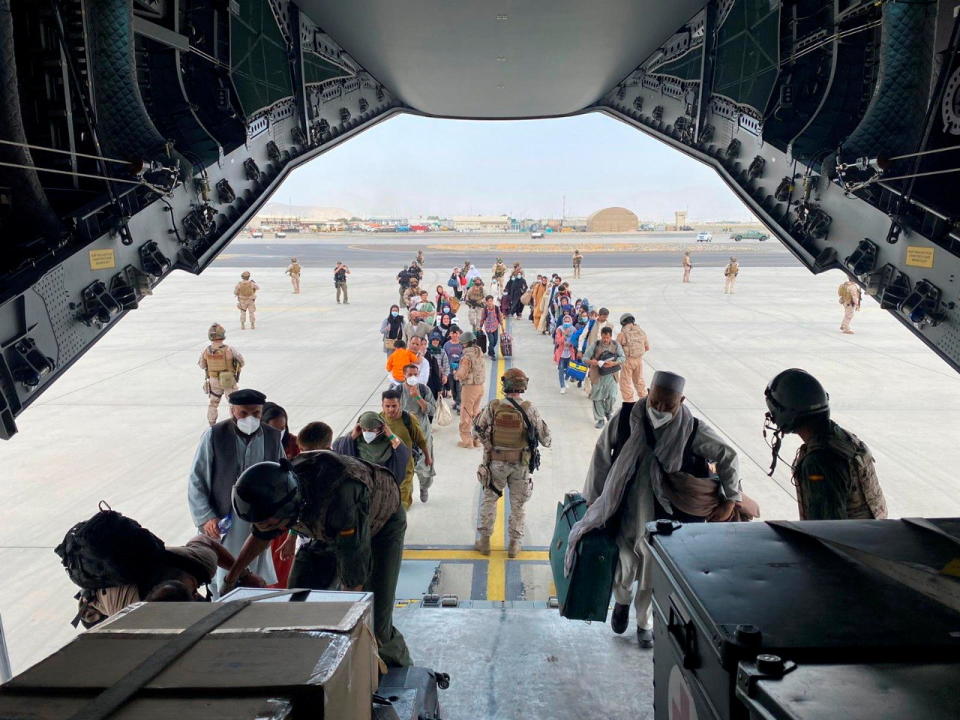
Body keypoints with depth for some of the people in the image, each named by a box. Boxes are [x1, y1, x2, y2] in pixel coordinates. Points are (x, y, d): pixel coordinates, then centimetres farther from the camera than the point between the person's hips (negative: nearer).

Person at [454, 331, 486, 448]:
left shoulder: (467, 356, -19)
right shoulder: (480, 354, 4)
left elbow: (462, 375, -21)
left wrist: (455, 373, 1)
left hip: (469, 387, -7)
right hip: (480, 386, 8)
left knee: (466, 414, 4)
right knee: (476, 413, 18)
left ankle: (467, 441, 9)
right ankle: (477, 439, 25)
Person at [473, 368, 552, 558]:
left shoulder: (493, 407, -15)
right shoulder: (529, 409, -13)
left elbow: (477, 430, -6)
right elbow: (544, 436, -3)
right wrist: (547, 442, 19)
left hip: (496, 462, 0)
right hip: (521, 464, 0)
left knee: (489, 499, 16)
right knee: (518, 503, 14)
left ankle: (484, 541, 23)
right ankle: (514, 545, 22)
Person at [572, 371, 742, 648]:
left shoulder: (692, 430, -14)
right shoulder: (626, 418, -14)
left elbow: (728, 457, -1)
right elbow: (602, 454, -3)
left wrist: (729, 501, -3)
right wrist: (594, 500, 1)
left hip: (664, 518, 0)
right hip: (626, 512, 0)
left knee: (652, 574, 8)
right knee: (623, 567, 5)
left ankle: (644, 622, 36)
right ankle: (622, 601, 42)